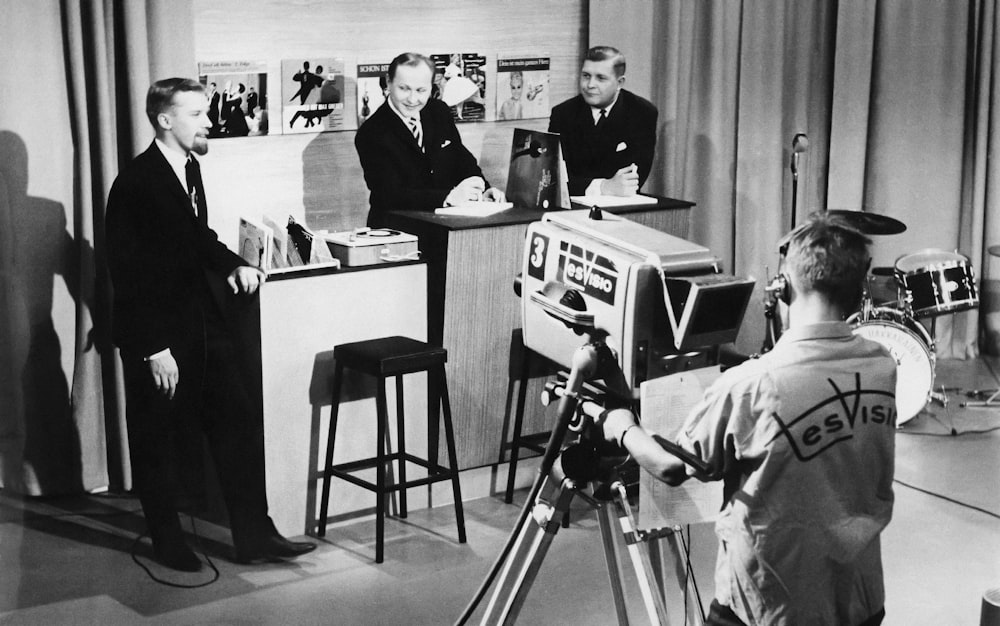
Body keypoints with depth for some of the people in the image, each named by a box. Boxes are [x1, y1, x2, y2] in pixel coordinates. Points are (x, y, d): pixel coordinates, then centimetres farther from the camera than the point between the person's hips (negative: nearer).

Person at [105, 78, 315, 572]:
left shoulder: (189, 169, 7)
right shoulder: (134, 184, -18)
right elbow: (129, 274, -19)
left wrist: (233, 266, 3)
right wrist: (155, 348, -20)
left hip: (207, 325, 8)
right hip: (160, 337, -7)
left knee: (240, 426, 7)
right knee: (161, 441, 9)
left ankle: (254, 537, 16)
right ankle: (168, 542, 27)